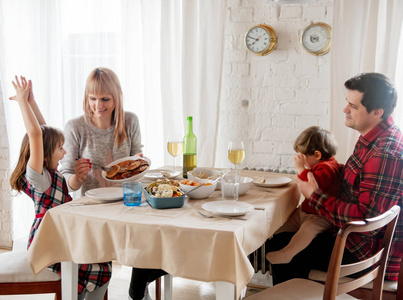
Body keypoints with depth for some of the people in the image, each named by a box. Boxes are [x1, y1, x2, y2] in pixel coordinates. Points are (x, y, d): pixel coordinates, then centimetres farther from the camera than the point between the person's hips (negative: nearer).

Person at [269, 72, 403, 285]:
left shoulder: (385, 155, -28)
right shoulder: (373, 139, 5)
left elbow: (366, 220, -30)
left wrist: (315, 196, -19)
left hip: (370, 254, -10)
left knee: (280, 247, -3)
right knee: (279, 239, 17)